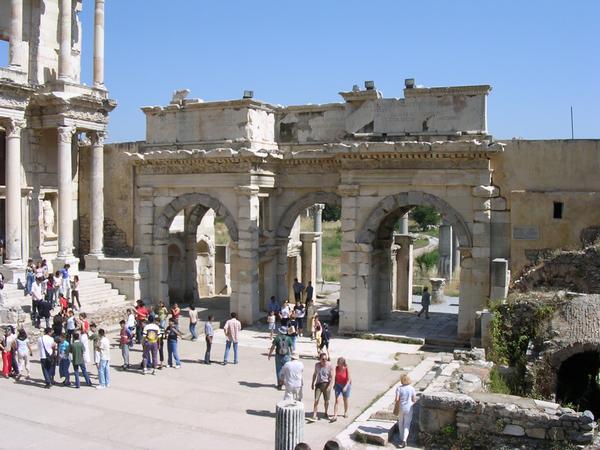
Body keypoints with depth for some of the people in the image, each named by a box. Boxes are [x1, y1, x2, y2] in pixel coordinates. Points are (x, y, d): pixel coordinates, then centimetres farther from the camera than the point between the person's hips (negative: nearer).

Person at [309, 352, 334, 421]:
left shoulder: (329, 366, -10)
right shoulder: (317, 365, 1)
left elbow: (331, 377, -10)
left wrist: (329, 386, -18)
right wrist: (313, 383, 19)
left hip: (326, 384, -2)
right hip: (318, 384, 2)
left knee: (326, 400, 10)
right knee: (316, 400, -8)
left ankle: (326, 413, 35)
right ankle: (314, 416, -6)